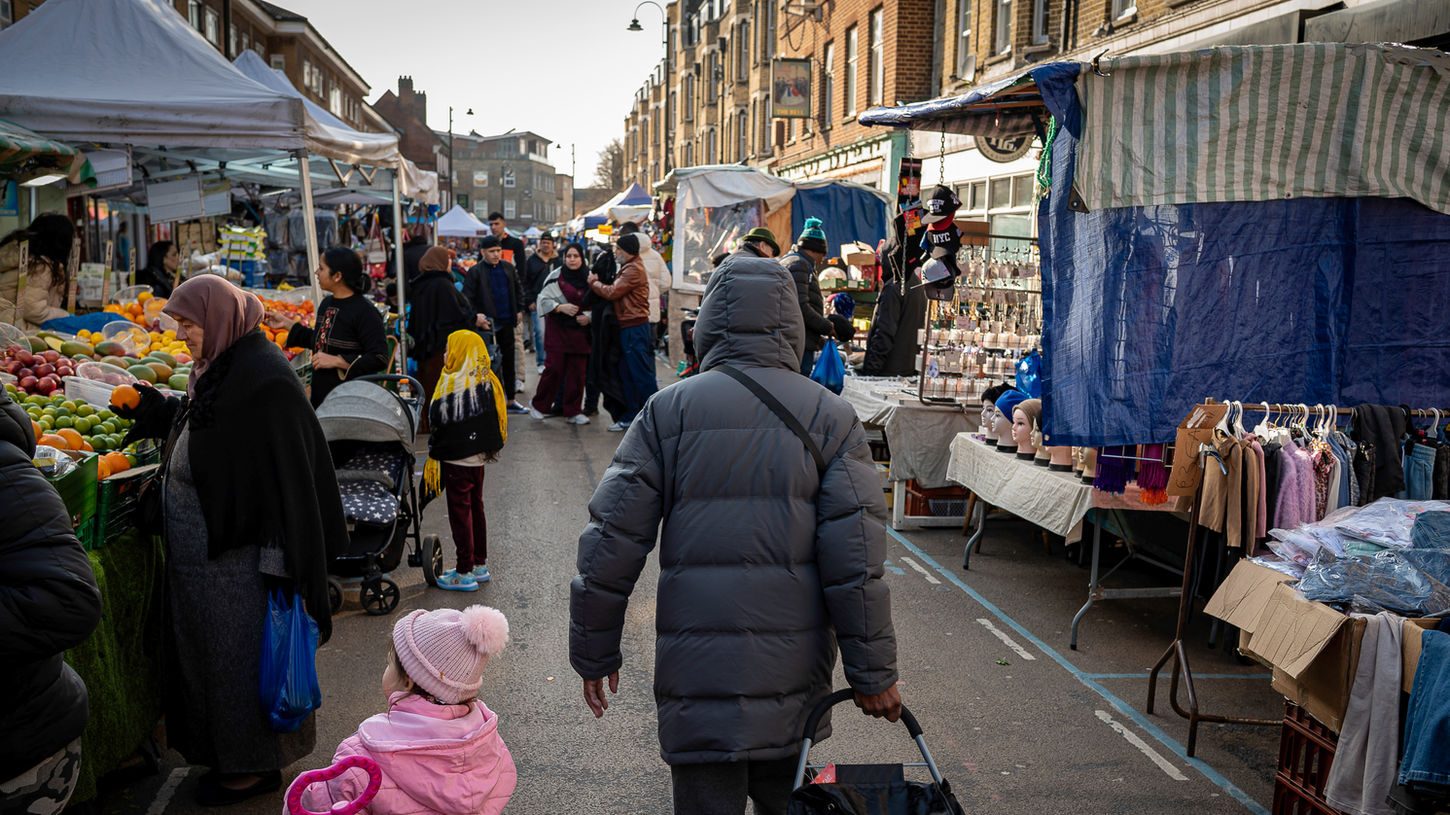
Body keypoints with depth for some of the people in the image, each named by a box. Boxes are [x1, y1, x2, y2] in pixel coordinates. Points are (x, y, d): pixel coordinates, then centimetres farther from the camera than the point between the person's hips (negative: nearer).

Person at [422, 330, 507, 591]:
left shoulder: (454, 384, -18)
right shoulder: (488, 382, 5)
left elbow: (441, 423, -17)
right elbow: (497, 420, 11)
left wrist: (434, 456, -9)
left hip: (456, 460, -8)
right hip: (479, 458, 8)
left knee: (460, 512, -1)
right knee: (476, 508, 17)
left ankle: (465, 573, 3)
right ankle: (480, 565, 26)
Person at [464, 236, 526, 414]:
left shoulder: (508, 268, 8)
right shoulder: (475, 272, -7)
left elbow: (517, 291, 19)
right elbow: (467, 299, -7)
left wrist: (519, 311, 10)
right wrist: (476, 317, -17)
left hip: (507, 322, 5)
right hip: (488, 325, -5)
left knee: (509, 361, 12)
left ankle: (511, 400, 21)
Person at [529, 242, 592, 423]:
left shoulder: (588, 278, 9)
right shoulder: (556, 277, -1)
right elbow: (544, 300, -4)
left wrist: (589, 316, -2)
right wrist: (561, 307, -19)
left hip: (579, 331, 4)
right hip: (558, 330, -3)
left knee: (577, 371, 2)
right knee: (554, 369, -8)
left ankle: (573, 412, 11)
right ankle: (538, 405, 11)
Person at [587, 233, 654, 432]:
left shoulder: (634, 270, -14)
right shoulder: (629, 267, 20)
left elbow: (612, 292, -17)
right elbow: (616, 290, 15)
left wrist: (593, 282, -2)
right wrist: (597, 281, 3)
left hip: (635, 328, -11)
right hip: (628, 328, 11)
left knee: (642, 374, -7)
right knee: (627, 375, 13)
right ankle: (631, 417, 19)